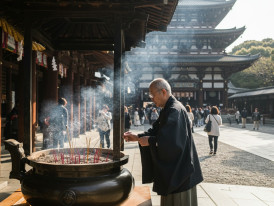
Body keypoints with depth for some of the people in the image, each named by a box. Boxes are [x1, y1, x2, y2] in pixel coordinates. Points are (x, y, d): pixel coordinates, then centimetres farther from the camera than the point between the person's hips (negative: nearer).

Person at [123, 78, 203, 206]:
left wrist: (149, 141, -17)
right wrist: (137, 137, 1)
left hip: (178, 170, -10)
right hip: (172, 167, 10)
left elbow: (171, 140, -29)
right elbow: (156, 130, 13)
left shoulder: (175, 110, -21)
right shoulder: (168, 110, 11)